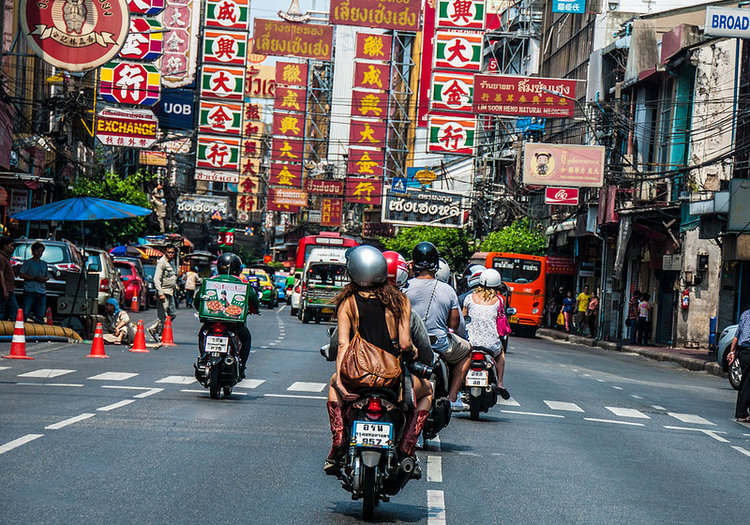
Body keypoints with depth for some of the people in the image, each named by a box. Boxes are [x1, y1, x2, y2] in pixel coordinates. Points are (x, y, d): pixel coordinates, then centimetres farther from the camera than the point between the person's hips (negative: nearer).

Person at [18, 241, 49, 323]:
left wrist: (45, 279, 1)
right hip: (30, 291, -5)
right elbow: (21, 274, -5)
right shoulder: (28, 262, 2)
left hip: (42, 292, 5)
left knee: (40, 316, 3)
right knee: (25, 313, -11)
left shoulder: (44, 264, 19)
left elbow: (47, 276, 27)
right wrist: (35, 278, -12)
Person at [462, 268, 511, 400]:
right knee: (501, 351, 36)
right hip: (492, 343, 0)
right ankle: (500, 384, 30)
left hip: (472, 342, 0)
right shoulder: (498, 300, 2)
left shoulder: (470, 298, 3)